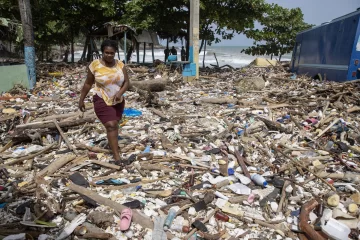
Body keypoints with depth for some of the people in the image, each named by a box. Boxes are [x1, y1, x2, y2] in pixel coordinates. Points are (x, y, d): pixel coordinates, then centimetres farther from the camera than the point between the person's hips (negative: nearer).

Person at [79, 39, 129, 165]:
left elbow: (126, 82, -4)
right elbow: (88, 84, -2)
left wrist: (120, 92, -22)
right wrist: (81, 100, 3)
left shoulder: (120, 64, -3)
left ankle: (112, 143, 43)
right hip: (102, 101, -4)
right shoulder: (95, 65, -11)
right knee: (111, 126, -14)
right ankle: (117, 157, -13)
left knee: (114, 125, 17)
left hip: (118, 101, 4)